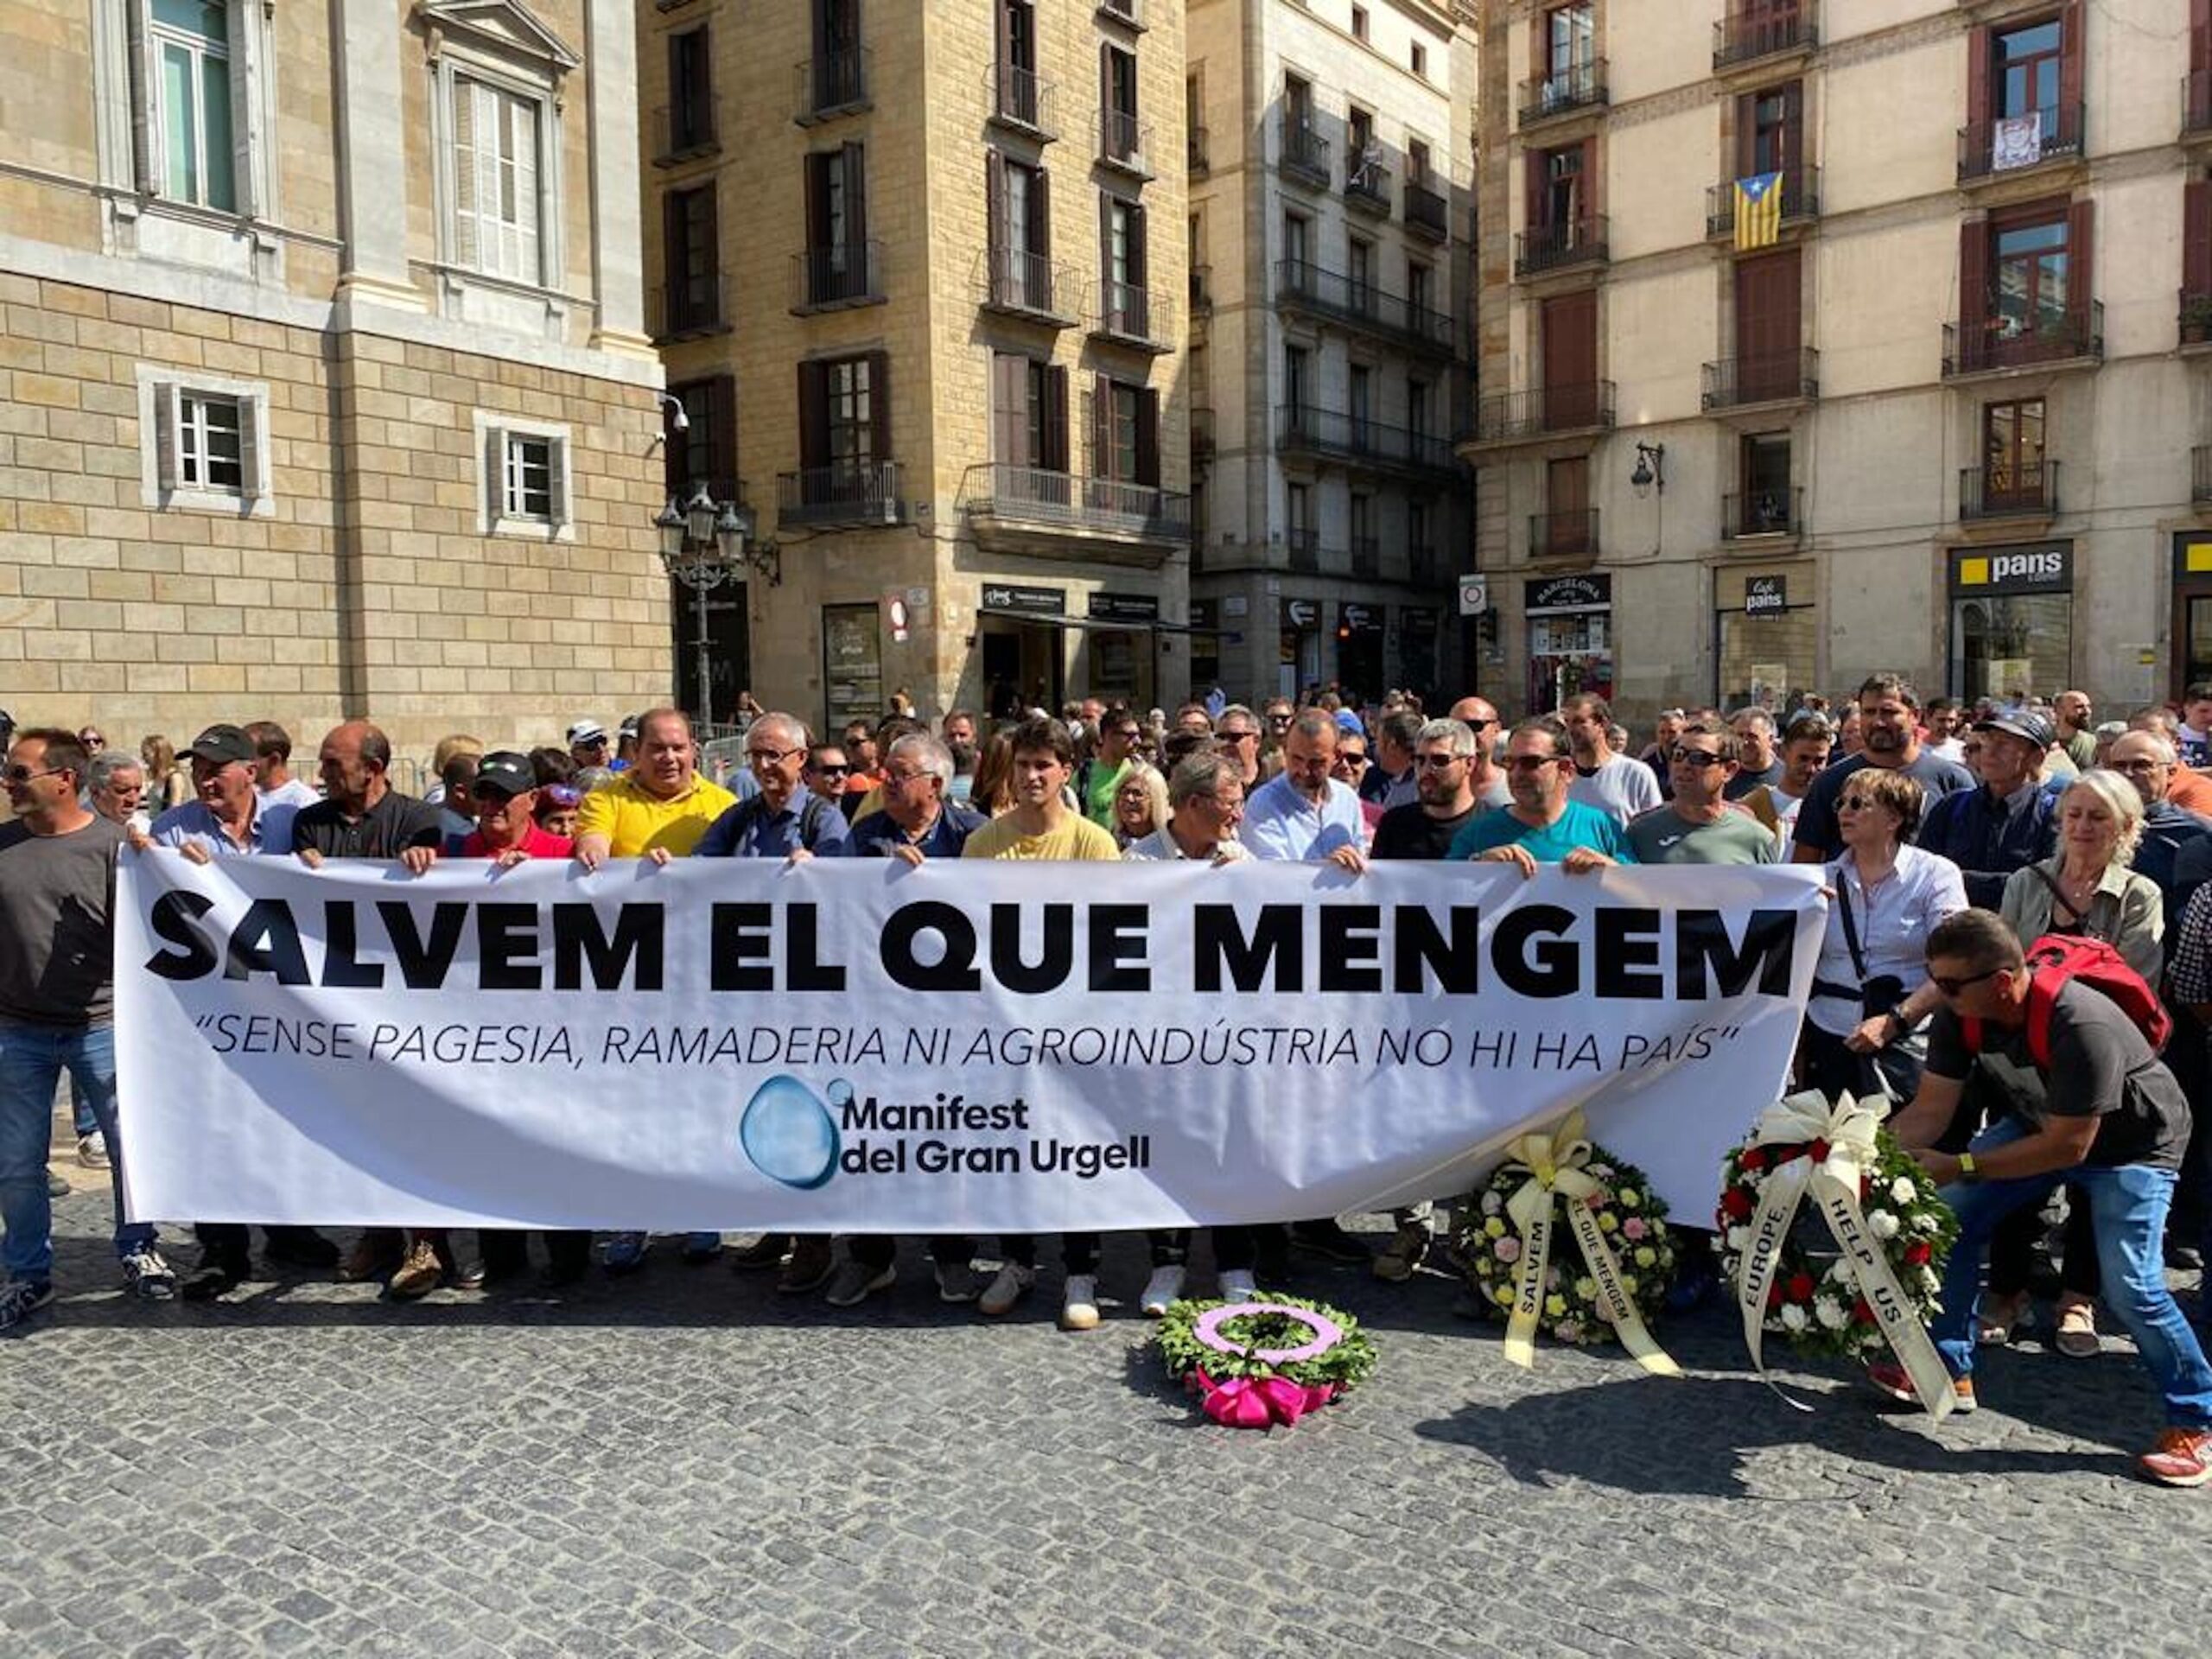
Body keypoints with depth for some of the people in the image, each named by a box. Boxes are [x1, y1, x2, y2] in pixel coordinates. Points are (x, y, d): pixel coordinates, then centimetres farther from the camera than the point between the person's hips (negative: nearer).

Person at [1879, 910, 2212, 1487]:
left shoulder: (2081, 1027, -39)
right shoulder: (1961, 1014, -19)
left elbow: (2068, 1146, -33)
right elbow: (1928, 1113, -16)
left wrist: (1959, 1166, -34)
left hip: (2132, 1142, -6)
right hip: (2039, 1121, 7)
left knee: (2130, 1287, -16)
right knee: (1952, 1216, -3)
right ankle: (1949, 1371, 11)